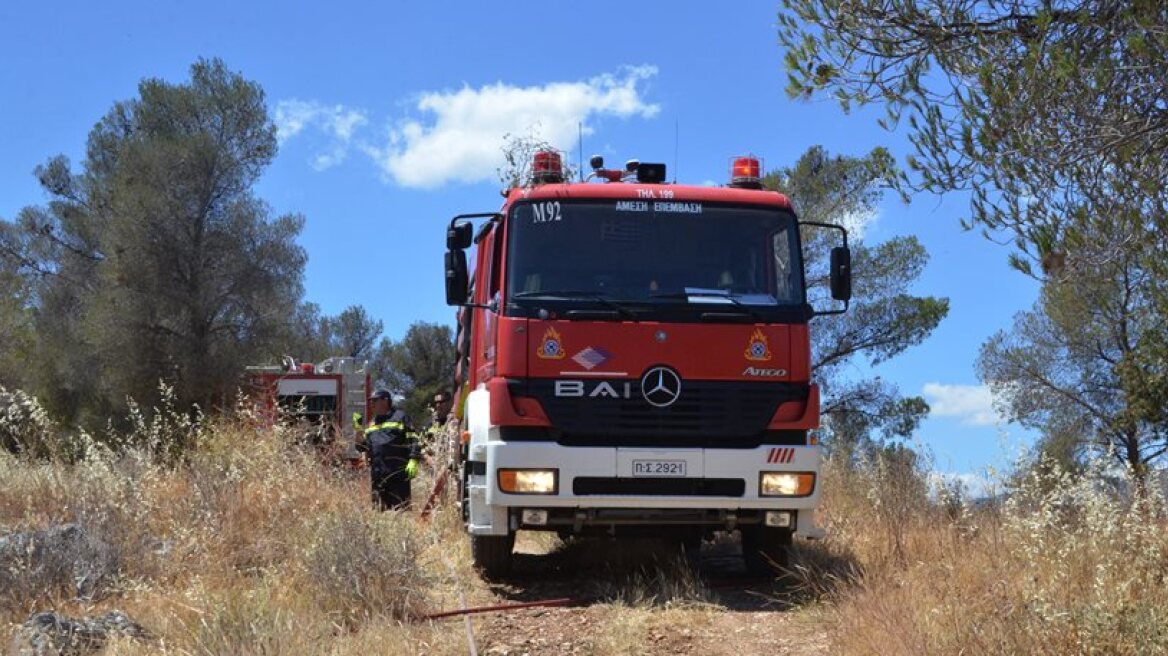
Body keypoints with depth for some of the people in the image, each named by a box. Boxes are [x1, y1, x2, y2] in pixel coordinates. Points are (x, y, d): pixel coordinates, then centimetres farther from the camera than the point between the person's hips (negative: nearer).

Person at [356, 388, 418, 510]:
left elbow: (412, 441, -4)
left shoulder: (400, 417, 3)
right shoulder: (372, 424, 22)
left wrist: (413, 461, -16)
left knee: (400, 508, -10)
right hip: (377, 474, 7)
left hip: (398, 473, -7)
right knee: (379, 508, 8)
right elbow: (362, 447, 21)